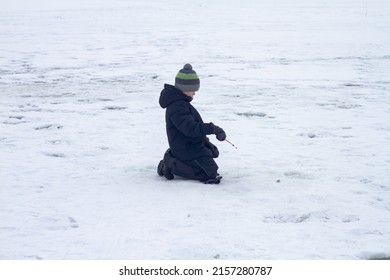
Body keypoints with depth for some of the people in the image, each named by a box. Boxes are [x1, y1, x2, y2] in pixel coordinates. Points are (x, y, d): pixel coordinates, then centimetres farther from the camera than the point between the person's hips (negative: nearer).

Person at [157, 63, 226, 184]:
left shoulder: (181, 103, 14)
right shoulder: (178, 106, -21)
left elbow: (193, 125, 21)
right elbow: (191, 128, -32)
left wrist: (206, 142, 16)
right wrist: (212, 128, -31)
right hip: (187, 150, -11)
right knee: (210, 174, -15)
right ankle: (173, 166, -10)